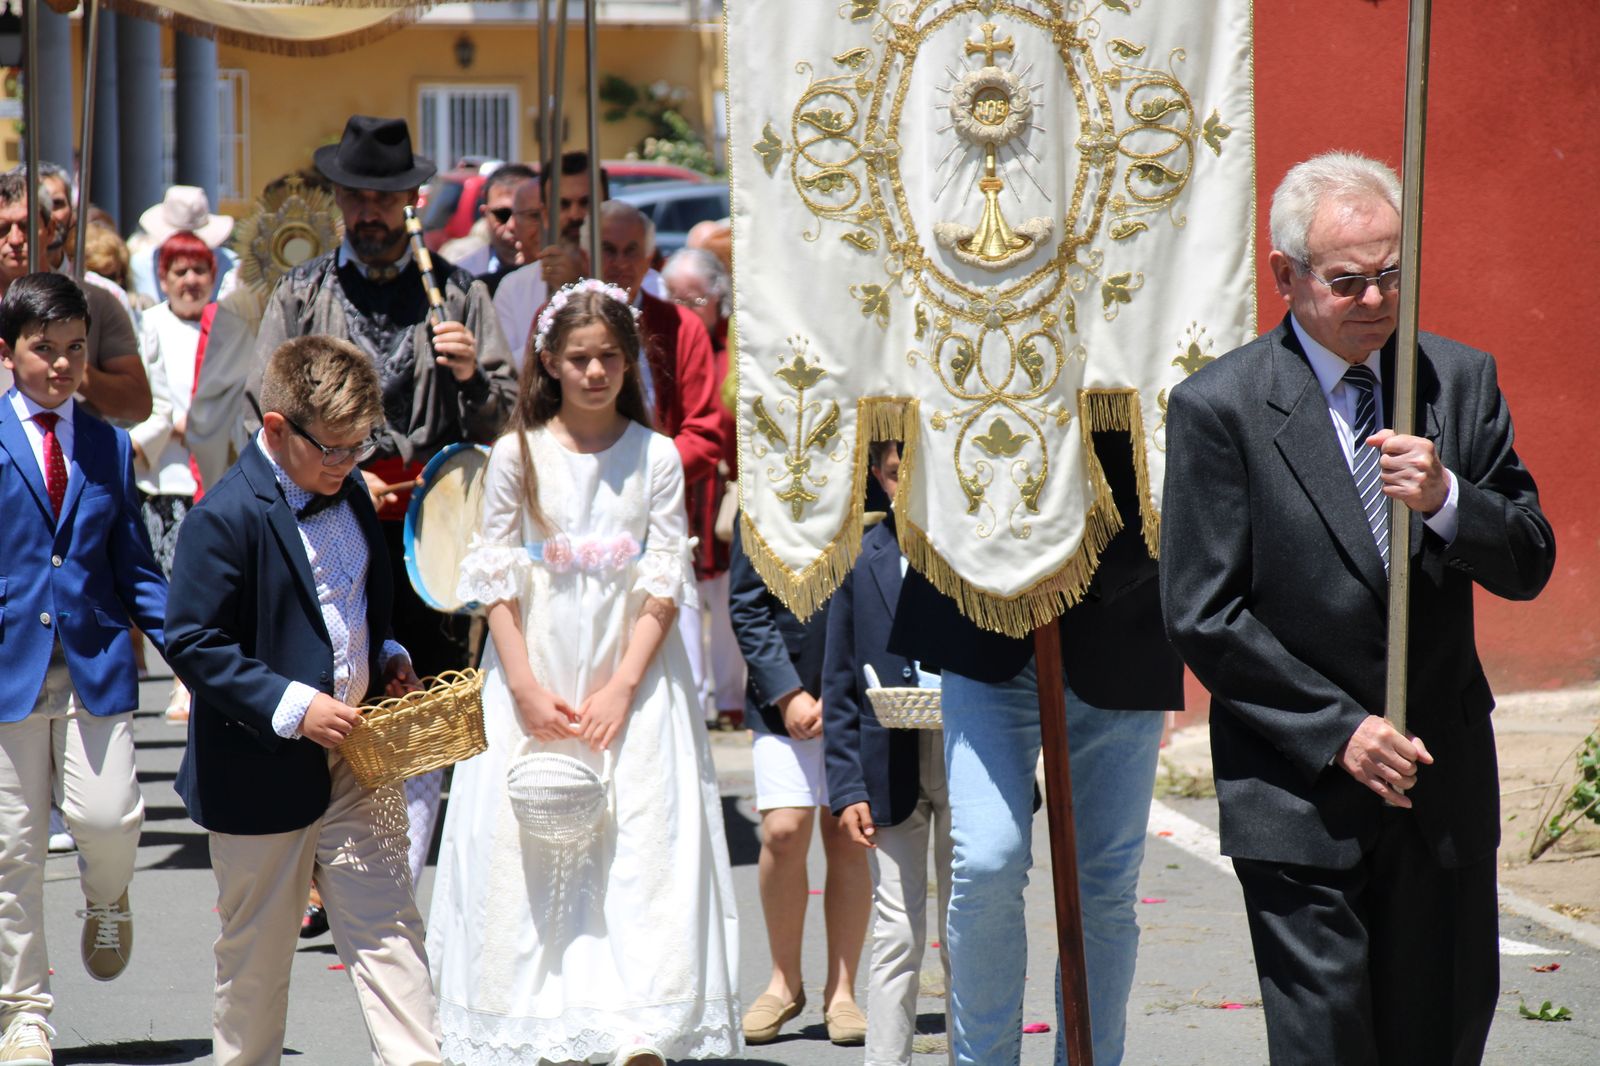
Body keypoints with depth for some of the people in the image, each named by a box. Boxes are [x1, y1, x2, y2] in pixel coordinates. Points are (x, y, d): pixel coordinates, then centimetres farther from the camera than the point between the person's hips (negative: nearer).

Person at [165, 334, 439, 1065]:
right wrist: (290, 706, -24)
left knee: (388, 928, 0)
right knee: (256, 954, 9)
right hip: (262, 777, -6)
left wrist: (386, 657, 6)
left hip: (357, 763, 6)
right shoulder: (225, 518, -17)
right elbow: (192, 642, -19)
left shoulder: (349, 496, 9)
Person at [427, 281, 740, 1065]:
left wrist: (622, 686, -10)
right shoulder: (517, 456, 3)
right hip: (532, 681, 0)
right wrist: (526, 689, -8)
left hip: (631, 683, 0)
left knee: (641, 851, -9)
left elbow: (664, 586, 0)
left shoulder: (656, 457, 3)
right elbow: (496, 583, 2)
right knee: (527, 853, -2)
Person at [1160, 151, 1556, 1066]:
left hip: (1443, 785, 4)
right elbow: (1203, 619, -7)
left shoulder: (1463, 381, 6)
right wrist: (1338, 731, -12)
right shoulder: (1219, 408, -6)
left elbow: (1529, 564, 5)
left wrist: (1446, 501, -16)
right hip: (1301, 800, -4)